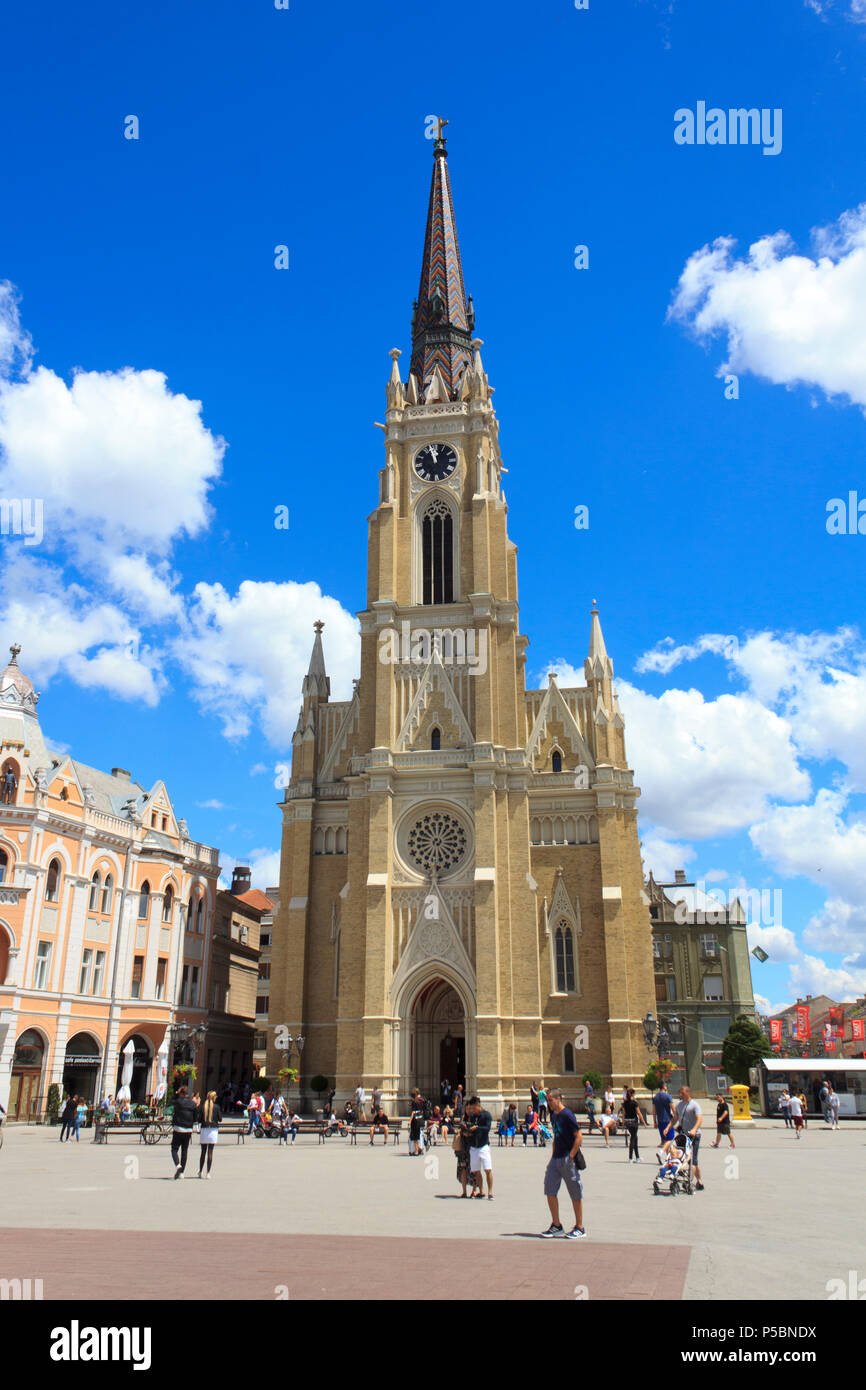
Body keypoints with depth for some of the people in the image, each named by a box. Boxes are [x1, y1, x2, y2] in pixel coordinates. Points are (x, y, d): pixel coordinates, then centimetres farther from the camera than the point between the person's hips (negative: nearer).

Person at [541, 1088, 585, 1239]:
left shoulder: (567, 1115, -14)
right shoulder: (554, 1115, 12)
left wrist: (571, 1156, -19)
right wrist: (553, 1156, 15)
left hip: (567, 1159, -8)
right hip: (556, 1158, 8)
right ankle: (556, 1226, 16)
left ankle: (580, 1228, 13)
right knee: (550, 1191, 5)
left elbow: (578, 1136, -17)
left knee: (575, 1194, 3)